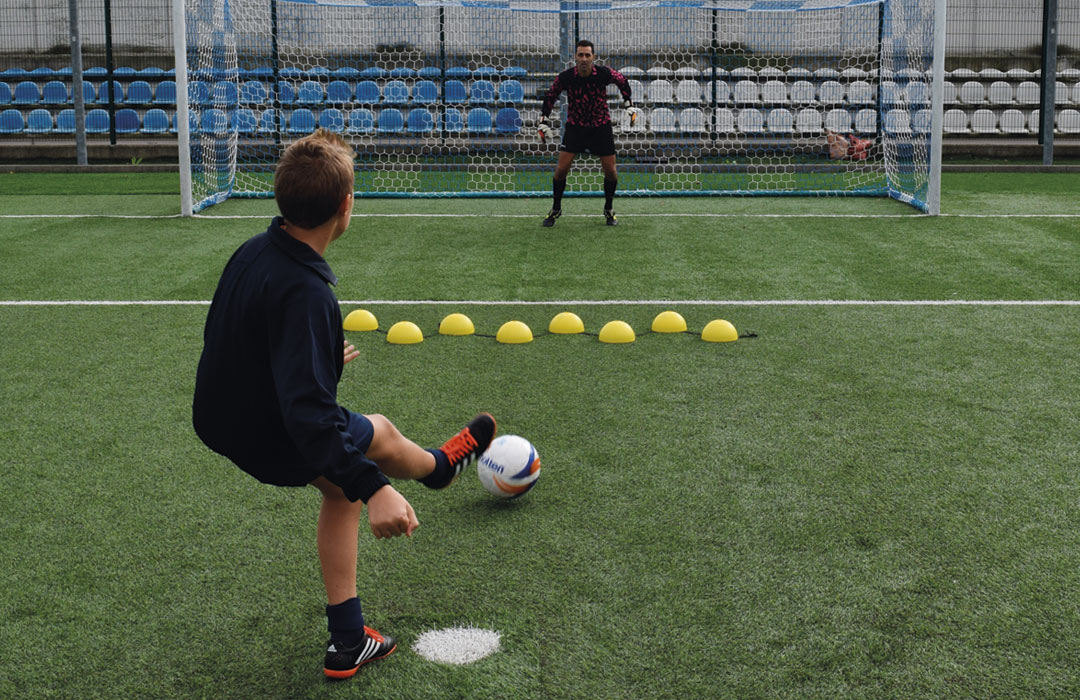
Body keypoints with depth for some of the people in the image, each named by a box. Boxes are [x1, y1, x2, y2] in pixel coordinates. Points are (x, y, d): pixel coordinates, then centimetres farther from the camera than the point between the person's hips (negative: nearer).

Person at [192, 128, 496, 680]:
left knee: (341, 487, 25)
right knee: (380, 436, 18)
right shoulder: (305, 293, -35)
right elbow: (308, 411, -40)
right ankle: (440, 465, 55)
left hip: (221, 417, 8)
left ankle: (346, 642, 31)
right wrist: (374, 489, -41)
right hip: (269, 443, -8)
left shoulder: (252, 252, -6)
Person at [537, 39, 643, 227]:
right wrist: (544, 121, 2)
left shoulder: (604, 73, -17)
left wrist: (629, 105, 7)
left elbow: (622, 81, 5)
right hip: (575, 126, 0)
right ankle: (556, 209, 11)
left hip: (601, 126, 0)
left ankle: (608, 209, 21)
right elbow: (550, 96, 1)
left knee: (610, 171, -2)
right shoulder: (565, 77, -17)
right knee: (561, 169, -9)